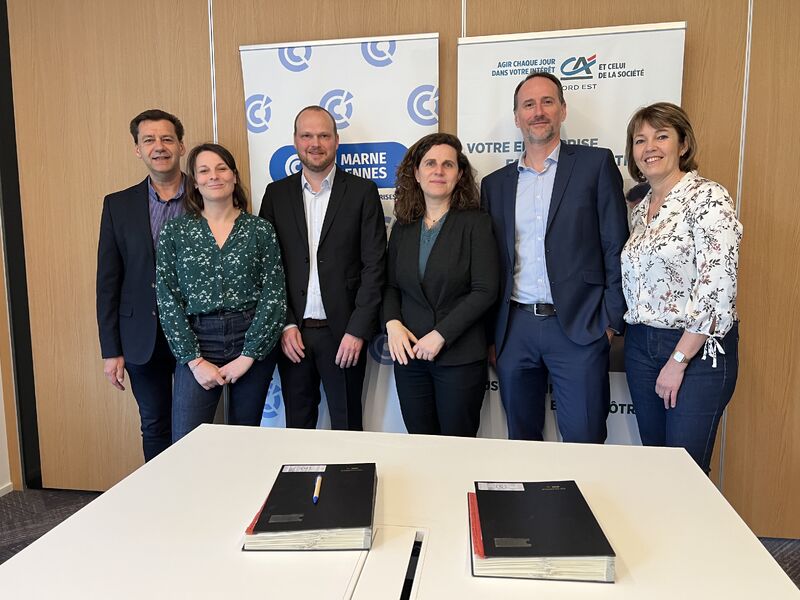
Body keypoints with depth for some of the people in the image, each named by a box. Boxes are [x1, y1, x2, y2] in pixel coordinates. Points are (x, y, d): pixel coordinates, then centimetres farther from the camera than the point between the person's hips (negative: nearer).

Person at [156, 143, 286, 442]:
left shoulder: (260, 229, 1)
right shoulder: (174, 231, 3)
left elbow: (274, 296, -3)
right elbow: (168, 300, 0)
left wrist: (248, 356, -8)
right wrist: (194, 360, -7)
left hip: (252, 342, 0)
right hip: (196, 344, 0)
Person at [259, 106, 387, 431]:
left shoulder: (362, 191, -1)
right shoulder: (276, 193, 7)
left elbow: (374, 266, -5)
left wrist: (358, 331, -11)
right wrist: (285, 325, -4)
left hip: (344, 332, -2)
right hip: (291, 333, 2)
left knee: (346, 426, 10)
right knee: (297, 426, 15)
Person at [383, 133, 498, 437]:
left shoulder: (475, 223, -4)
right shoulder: (403, 227, 9)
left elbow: (485, 291, -11)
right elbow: (391, 286, 12)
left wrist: (441, 335, -16)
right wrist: (392, 323, -7)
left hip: (460, 357, -3)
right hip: (409, 355, 4)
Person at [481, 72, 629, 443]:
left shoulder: (596, 164, 3)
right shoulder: (495, 183, 12)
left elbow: (616, 246, 0)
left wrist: (611, 319, -6)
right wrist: (490, 335, 9)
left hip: (579, 328, -3)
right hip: (514, 329, 4)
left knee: (584, 444, 3)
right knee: (521, 444, 14)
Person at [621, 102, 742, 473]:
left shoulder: (708, 199, -12)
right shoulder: (641, 208, 11)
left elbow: (717, 292, -18)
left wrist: (678, 360, -16)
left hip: (698, 349, -7)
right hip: (641, 345, 7)